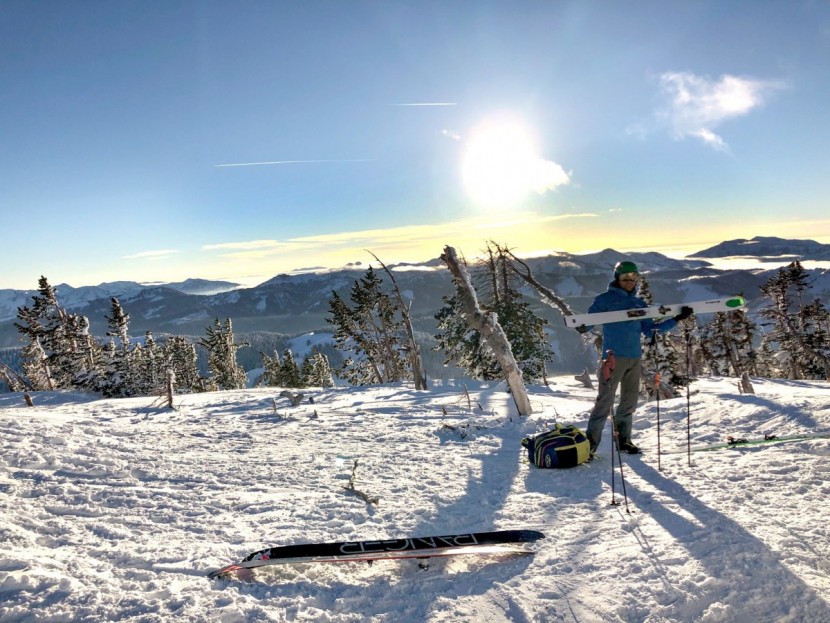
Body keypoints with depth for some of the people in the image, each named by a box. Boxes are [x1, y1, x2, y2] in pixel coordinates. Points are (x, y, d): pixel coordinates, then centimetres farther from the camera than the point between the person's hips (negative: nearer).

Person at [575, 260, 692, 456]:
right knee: (605, 399, -9)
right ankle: (590, 442, -4)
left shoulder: (639, 303, 18)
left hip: (634, 357, 6)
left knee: (630, 400, 11)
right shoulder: (606, 299, 1)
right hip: (614, 356, -6)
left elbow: (649, 330, 16)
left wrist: (676, 320, 10)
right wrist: (581, 326, -27)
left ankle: (623, 439, 24)